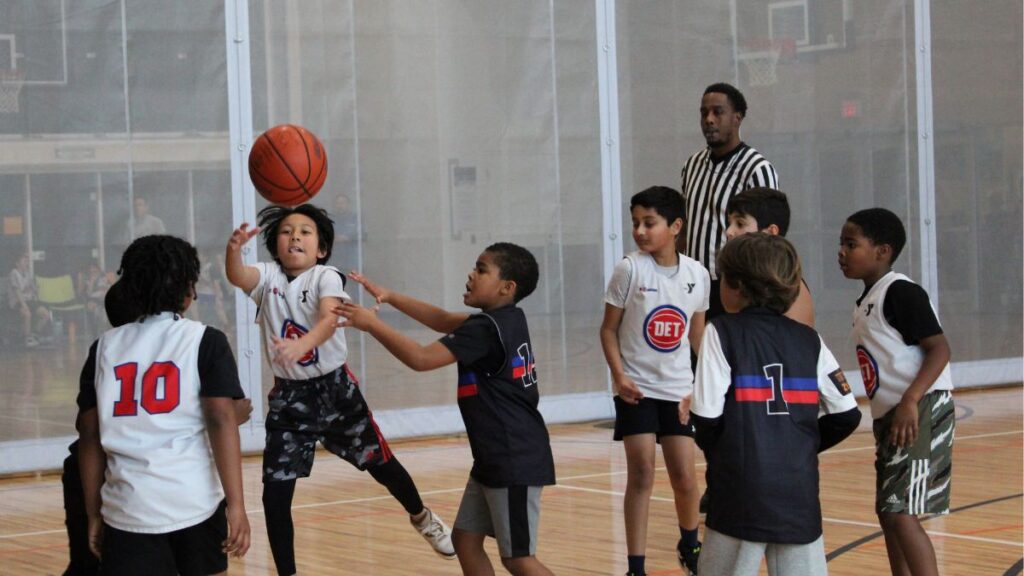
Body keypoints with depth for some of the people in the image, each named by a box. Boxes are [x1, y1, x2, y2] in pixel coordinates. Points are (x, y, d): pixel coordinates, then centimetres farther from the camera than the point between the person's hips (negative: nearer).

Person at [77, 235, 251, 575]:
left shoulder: (106, 347, 9)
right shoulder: (205, 341, 0)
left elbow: (90, 436, 9)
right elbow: (221, 421, -9)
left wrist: (94, 514, 15)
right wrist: (236, 504, -11)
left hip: (127, 509, 2)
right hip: (197, 504, -1)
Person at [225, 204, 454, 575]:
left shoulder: (326, 278, -13)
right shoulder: (268, 277, -5)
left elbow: (329, 320, -32)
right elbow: (236, 275, -28)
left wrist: (301, 345, -54)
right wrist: (233, 248, -51)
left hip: (335, 388, -2)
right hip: (289, 395, 2)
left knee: (379, 463, 13)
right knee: (275, 492, -5)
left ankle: (421, 517, 43)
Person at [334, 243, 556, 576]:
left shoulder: (486, 329, -19)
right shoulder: (506, 320, 9)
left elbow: (421, 358, -22)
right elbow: (443, 321, 19)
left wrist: (371, 324, -17)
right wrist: (390, 297, 12)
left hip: (516, 461, -10)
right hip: (494, 458, 10)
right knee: (465, 539, 12)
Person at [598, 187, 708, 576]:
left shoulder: (698, 275, -1)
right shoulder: (629, 270, -10)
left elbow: (697, 335, 10)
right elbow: (609, 329, -4)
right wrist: (619, 375, -15)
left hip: (679, 388, 3)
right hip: (637, 388, -3)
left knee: (684, 477, 6)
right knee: (641, 475, -7)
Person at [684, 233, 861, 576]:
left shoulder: (722, 333, -5)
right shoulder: (809, 341, 7)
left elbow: (707, 416, -10)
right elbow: (847, 416, 5)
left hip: (741, 496, -4)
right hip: (800, 493, 4)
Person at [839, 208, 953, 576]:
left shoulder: (900, 292, -13)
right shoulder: (865, 302, 15)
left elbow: (939, 349, -20)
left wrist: (910, 401, -29)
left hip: (919, 411, -10)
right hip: (889, 417, 10)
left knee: (900, 513, -15)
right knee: (888, 512, 14)